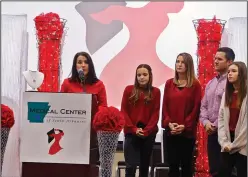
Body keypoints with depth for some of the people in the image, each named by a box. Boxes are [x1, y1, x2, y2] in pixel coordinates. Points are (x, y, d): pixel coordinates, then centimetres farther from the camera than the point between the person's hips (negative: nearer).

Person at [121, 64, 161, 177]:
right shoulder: (129, 90, 3)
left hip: (149, 133, 1)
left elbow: (155, 113, 0)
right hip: (131, 133, -1)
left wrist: (146, 130, -12)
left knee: (144, 165, 10)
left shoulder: (155, 92, 4)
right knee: (131, 166, -9)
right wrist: (134, 129, -12)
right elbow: (123, 111, 0)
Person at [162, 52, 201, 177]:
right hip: (170, 132, 3)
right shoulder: (169, 83, 9)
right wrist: (168, 123, -9)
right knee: (172, 165, 7)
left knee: (186, 164, 6)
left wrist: (185, 126, -14)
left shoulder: (195, 85, -1)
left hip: (188, 132, -3)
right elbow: (165, 106, 6)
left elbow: (196, 108, -5)